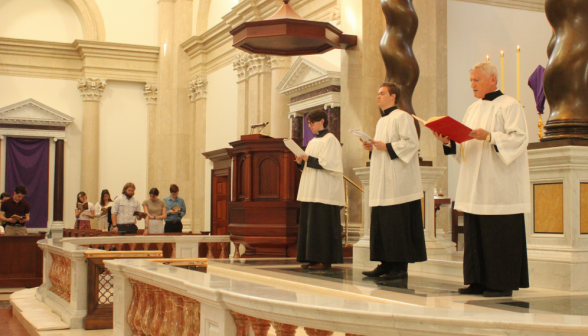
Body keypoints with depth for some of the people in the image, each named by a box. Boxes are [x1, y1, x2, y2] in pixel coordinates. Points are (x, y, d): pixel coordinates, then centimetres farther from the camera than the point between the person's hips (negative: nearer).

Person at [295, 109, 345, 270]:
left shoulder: (330, 140, -6)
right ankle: (313, 259, 10)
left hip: (324, 192, -9)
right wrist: (301, 162, 2)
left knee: (322, 225, -8)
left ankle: (324, 260, -5)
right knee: (309, 224, 6)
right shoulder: (313, 142, 19)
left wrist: (310, 160, -15)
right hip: (311, 191, 9)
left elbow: (331, 164, -15)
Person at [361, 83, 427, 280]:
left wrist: (386, 147, -17)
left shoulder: (402, 117, -6)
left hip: (398, 182, -9)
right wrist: (372, 148, 7)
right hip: (382, 182, 9)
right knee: (381, 223, 7)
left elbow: (411, 143, -15)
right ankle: (386, 264, 12)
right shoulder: (381, 121, 21)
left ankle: (400, 267, -5)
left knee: (398, 224, -8)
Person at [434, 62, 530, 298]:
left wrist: (489, 136, -23)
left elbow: (519, 138, -14)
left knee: (500, 235, -5)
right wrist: (448, 141, 0)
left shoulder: (509, 106, -4)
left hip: (500, 187, -7)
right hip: (476, 189, 8)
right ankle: (479, 281, 12)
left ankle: (503, 284, 2)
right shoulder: (473, 109, 19)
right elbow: (464, 144, 18)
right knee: (475, 235, 7)